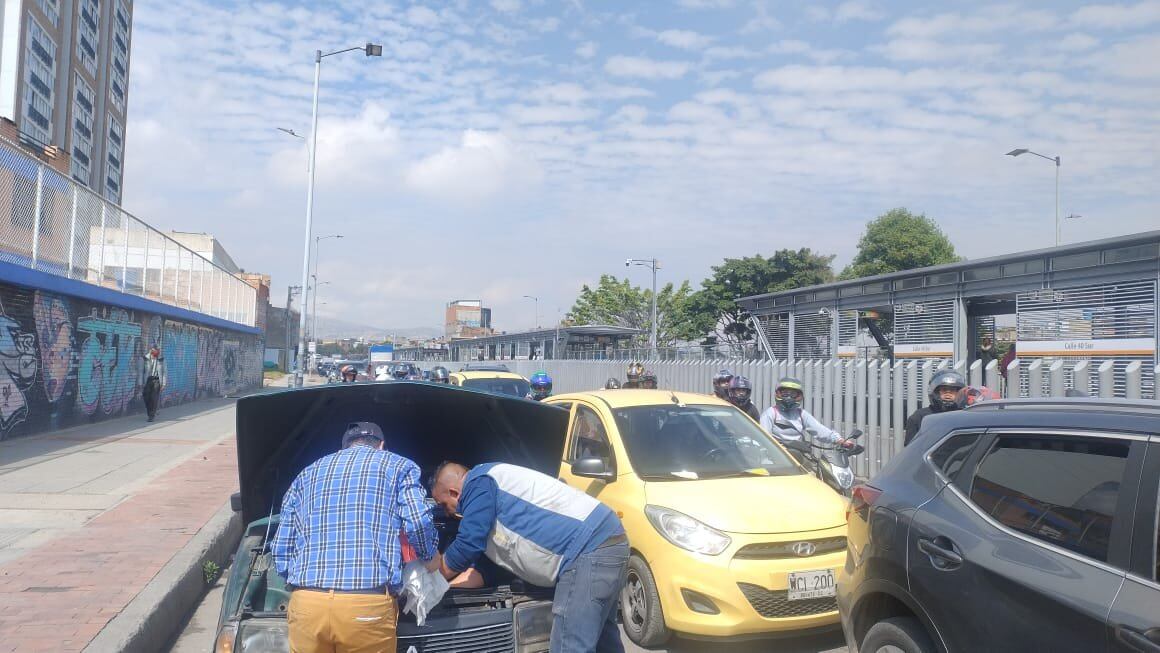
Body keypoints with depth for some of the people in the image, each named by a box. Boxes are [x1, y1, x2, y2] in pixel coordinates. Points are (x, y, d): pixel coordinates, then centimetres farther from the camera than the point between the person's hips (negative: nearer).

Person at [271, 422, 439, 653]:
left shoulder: (306, 475, 25)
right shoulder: (397, 465, 14)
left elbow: (281, 551, 20)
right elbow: (419, 522, -2)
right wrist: (431, 556, 18)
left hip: (306, 602, 4)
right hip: (368, 605, -3)